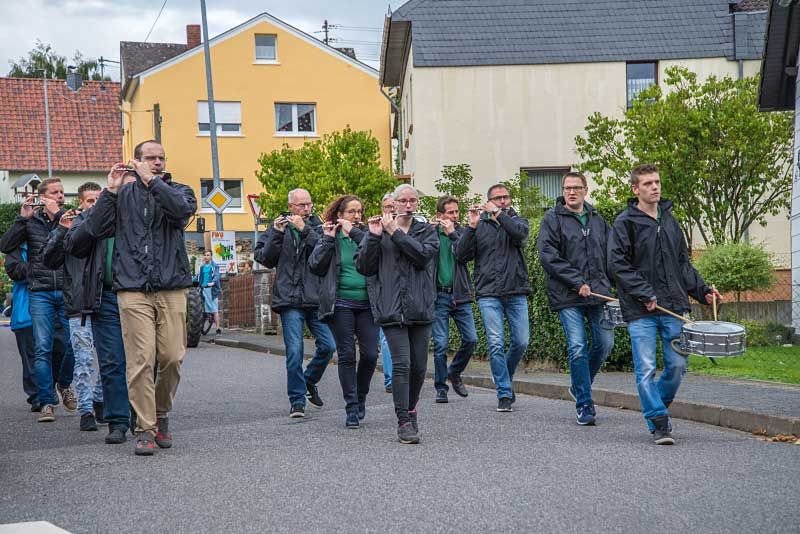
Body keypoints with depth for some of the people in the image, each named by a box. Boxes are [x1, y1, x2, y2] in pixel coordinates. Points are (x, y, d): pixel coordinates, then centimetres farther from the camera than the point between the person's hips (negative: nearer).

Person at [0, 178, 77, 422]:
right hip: (40, 293, 0)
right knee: (42, 349, -5)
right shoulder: (31, 221, 7)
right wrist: (22, 218, -8)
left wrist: (58, 214, -12)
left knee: (76, 343, 1)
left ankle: (64, 384, 29)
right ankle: (47, 402, 1)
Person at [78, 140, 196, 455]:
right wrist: (110, 190, -3)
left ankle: (161, 415, 21)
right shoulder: (124, 195, 13)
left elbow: (182, 208, -11)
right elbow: (94, 229, 3)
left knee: (172, 357, -2)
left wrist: (151, 180, -10)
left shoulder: (178, 191, 14)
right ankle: (145, 429, -3)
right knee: (141, 360, -8)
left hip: (171, 288, 1)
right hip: (133, 289, -1)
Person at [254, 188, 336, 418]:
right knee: (294, 351, -6)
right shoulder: (279, 226, 7)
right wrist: (276, 234, -12)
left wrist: (304, 229, -18)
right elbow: (263, 258, 1)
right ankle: (297, 400, 4)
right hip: (290, 300, -2)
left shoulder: (317, 226, 8)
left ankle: (309, 381, 27)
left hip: (316, 298, 2)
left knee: (328, 346, 1)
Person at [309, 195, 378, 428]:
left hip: (367, 304, 1)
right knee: (346, 355, -1)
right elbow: (315, 266, -3)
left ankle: (360, 397, 21)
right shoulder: (330, 238, 7)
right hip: (341, 303, -1)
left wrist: (355, 233, -13)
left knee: (370, 354, -3)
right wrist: (328, 240, -8)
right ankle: (351, 407, 5)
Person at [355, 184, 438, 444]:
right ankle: (404, 422, -11)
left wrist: (395, 233, -13)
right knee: (401, 364, -12)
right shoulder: (380, 229, 7)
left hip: (420, 307, 2)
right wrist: (374, 237, -12)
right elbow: (363, 267, 0)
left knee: (419, 366, 7)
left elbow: (423, 255, -11)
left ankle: (411, 410, 29)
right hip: (392, 309, -2)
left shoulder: (427, 231, 10)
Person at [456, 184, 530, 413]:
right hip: (488, 294, -1)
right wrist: (471, 226, -12)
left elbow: (520, 233, -14)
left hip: (516, 292, 1)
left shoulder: (517, 221, 11)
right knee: (496, 344, -8)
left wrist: (498, 213, -14)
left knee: (521, 342, 1)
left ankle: (505, 378, 28)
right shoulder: (479, 226, 9)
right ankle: (504, 394, -1)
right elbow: (462, 255, -2)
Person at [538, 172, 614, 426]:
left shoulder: (597, 220, 14)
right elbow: (548, 256, -10)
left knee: (605, 343, 5)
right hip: (568, 296, -5)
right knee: (578, 349, -7)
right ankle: (584, 404, 1)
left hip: (598, 292, 5)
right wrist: (577, 282, -15)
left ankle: (579, 386, 28)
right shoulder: (553, 219, -1)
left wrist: (608, 284, 7)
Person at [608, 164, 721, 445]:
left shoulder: (669, 221, 15)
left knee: (677, 365, 4)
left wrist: (702, 290, 10)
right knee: (646, 369, -7)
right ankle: (658, 423, 2)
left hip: (673, 307, 5)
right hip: (640, 311, -5)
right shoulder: (625, 223, -3)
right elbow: (617, 265, -9)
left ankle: (658, 405, 27)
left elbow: (683, 263, 21)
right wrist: (644, 294, -15)